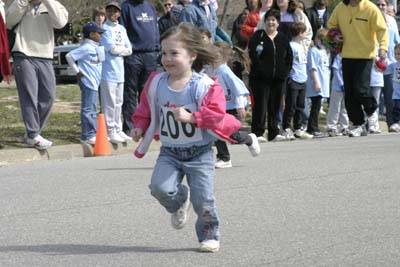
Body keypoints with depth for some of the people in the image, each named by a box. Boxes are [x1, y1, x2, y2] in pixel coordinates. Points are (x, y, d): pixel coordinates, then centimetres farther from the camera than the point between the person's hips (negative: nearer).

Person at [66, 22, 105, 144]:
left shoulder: (94, 47, 13)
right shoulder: (86, 48, -15)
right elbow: (69, 56, -18)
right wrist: (77, 71, -13)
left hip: (94, 82, 10)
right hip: (88, 82, -10)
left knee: (92, 109, 15)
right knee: (88, 109, -8)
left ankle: (94, 134, 23)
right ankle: (87, 136, -6)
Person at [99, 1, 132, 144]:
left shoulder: (122, 29, 15)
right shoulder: (104, 29, -5)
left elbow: (129, 50, 9)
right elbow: (112, 48, -14)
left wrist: (118, 49, -6)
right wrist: (123, 48, 1)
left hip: (120, 71, 7)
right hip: (108, 71, -7)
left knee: (118, 102, 11)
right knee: (109, 103, -7)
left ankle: (118, 130, 17)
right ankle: (110, 131, -5)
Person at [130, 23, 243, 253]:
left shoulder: (205, 86, -14)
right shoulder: (156, 84, 0)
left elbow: (216, 116, -19)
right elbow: (146, 110, 14)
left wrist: (191, 117, -30)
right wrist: (140, 127, 0)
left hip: (199, 153, -3)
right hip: (169, 152, 3)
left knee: (203, 199, -7)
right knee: (160, 187, -18)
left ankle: (210, 235, 21)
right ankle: (180, 201, 18)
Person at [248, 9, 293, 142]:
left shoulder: (283, 38, 12)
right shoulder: (258, 36, -1)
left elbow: (289, 56, 15)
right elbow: (252, 55, -11)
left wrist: (285, 71, 4)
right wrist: (260, 69, -17)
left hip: (278, 78, 4)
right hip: (260, 78, -4)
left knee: (275, 106, 8)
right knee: (260, 105, -9)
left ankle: (274, 133, 15)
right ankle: (257, 133, -7)